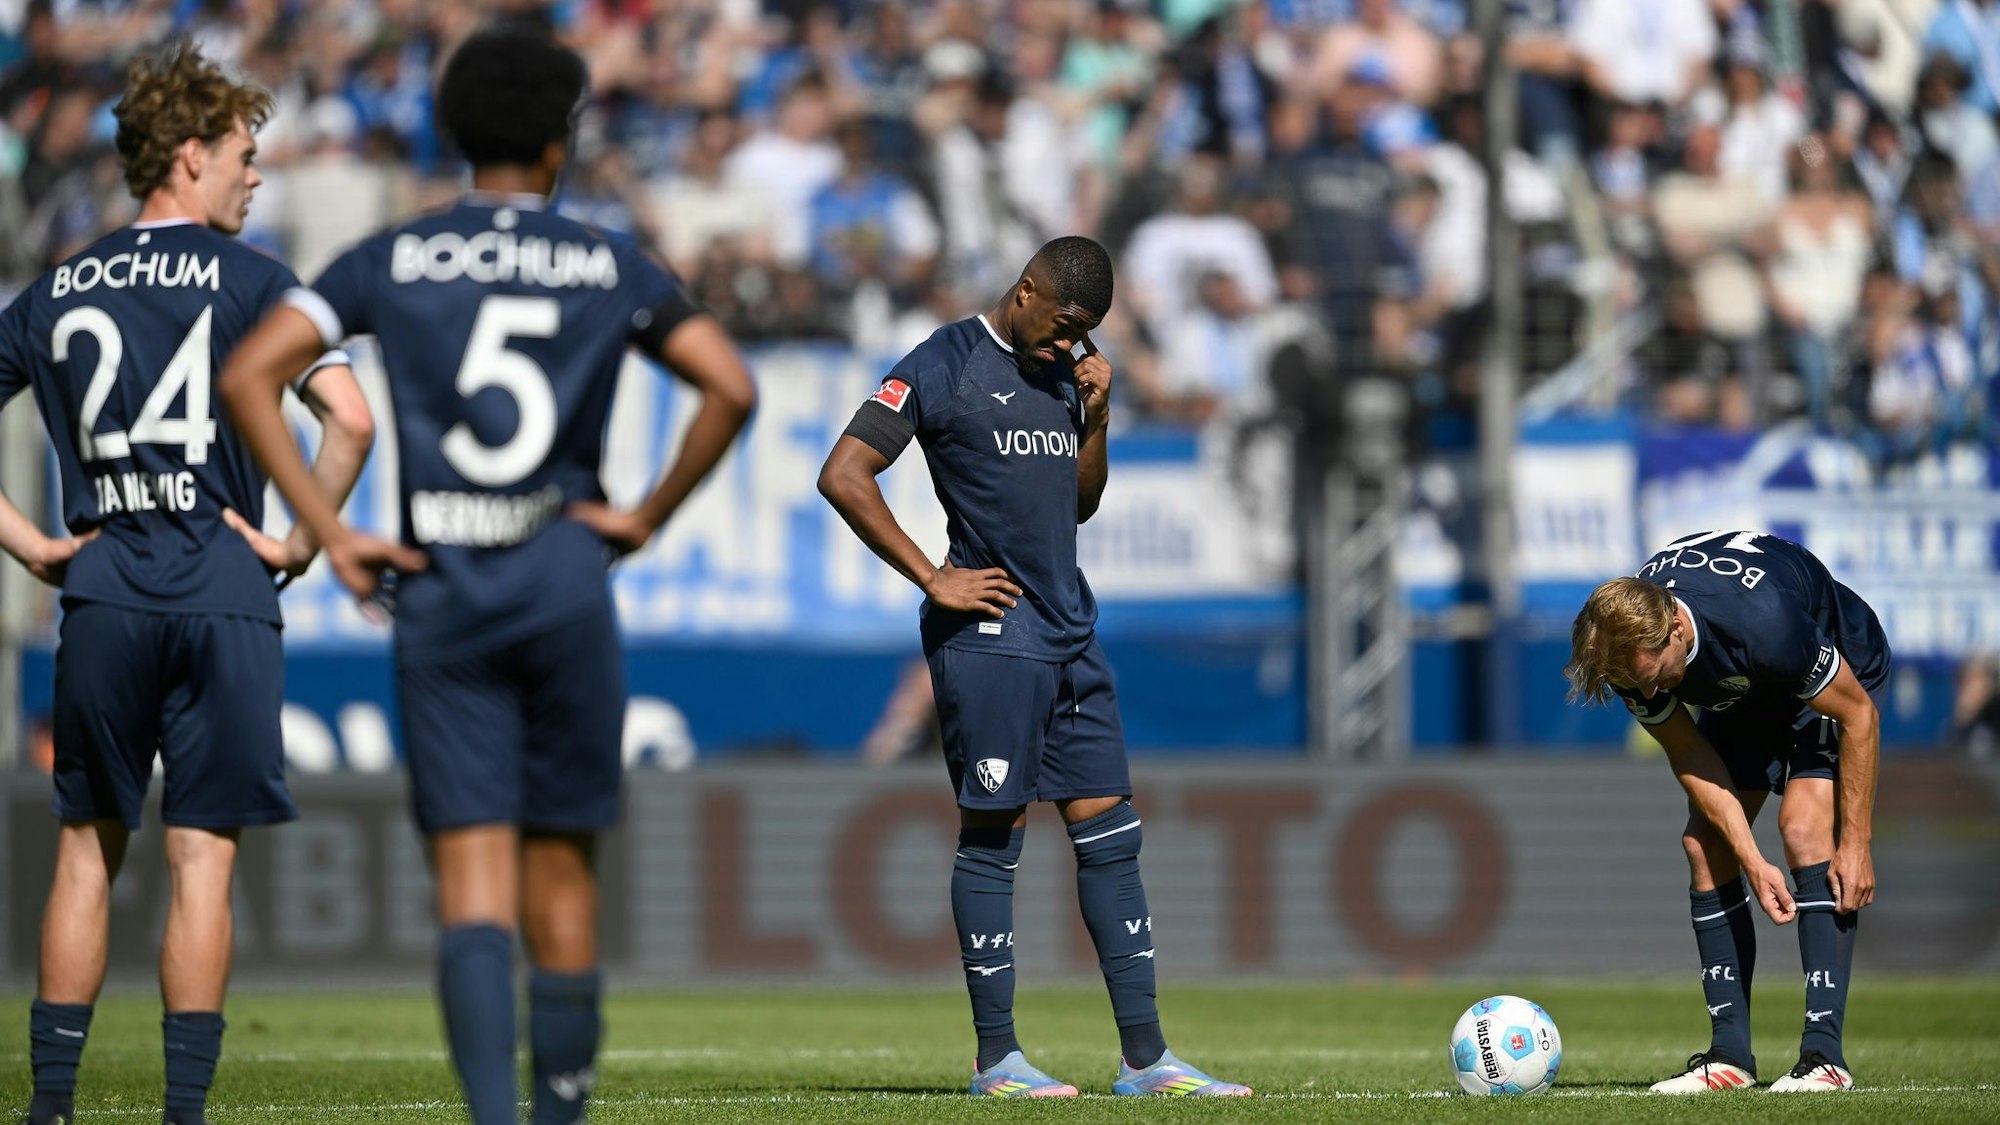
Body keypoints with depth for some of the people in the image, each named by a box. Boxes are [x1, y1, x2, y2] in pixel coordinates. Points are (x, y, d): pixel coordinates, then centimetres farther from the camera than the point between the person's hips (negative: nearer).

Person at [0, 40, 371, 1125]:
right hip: (220, 591, -3)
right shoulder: (248, 279, -2)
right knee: (201, 855, 0)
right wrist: (298, 545, -3)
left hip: (100, 591, 3)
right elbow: (349, 419, -13)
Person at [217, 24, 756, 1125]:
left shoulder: (391, 260, 6)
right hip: (565, 580, 0)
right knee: (560, 871, 10)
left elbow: (248, 375, -4)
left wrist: (328, 532, -2)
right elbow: (731, 388, -6)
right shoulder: (611, 268, 5)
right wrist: (648, 514, 3)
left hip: (439, 590, 0)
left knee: (473, 873, -4)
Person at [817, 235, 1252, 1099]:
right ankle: (996, 1059, 3)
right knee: (992, 835, -3)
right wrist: (933, 580, -13)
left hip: (1069, 633, 7)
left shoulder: (1062, 372, 15)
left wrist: (1096, 418, 7)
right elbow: (843, 476, -12)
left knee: (1111, 835, 4)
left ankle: (1144, 1058, 5)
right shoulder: (945, 365, -7)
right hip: (990, 633, -7)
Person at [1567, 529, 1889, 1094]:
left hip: (1839, 673, -6)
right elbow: (1692, 759, -15)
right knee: (1704, 845, -7)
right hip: (1745, 692, 6)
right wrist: (1752, 862, -23)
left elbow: (1858, 715, -28)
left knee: (1805, 829, -23)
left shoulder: (1766, 624, -43)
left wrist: (1855, 844, -24)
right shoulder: (1628, 645, -27)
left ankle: (1824, 1053, -25)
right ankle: (1731, 1053, -3)